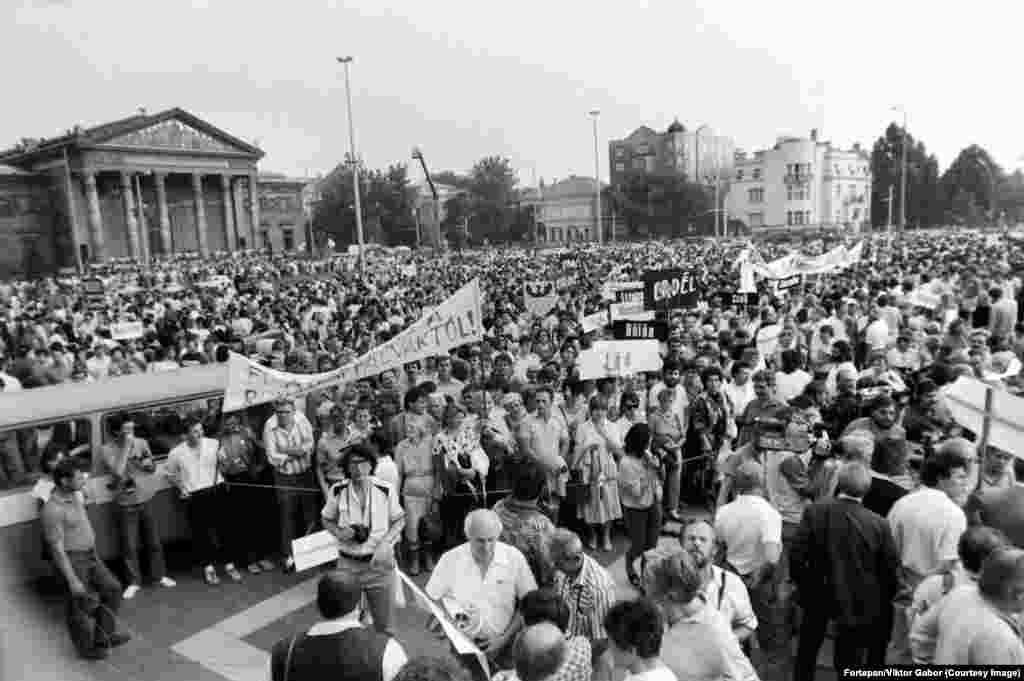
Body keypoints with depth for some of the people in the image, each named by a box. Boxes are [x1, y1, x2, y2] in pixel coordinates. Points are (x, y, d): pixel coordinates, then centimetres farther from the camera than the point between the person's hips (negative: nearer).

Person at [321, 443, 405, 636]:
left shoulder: (386, 490, -10)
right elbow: (327, 520, 9)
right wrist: (338, 532, -12)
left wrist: (385, 542, -13)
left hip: (379, 562, -1)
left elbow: (399, 520, 2)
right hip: (348, 563, 1)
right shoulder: (337, 491, -6)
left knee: (384, 622, 10)